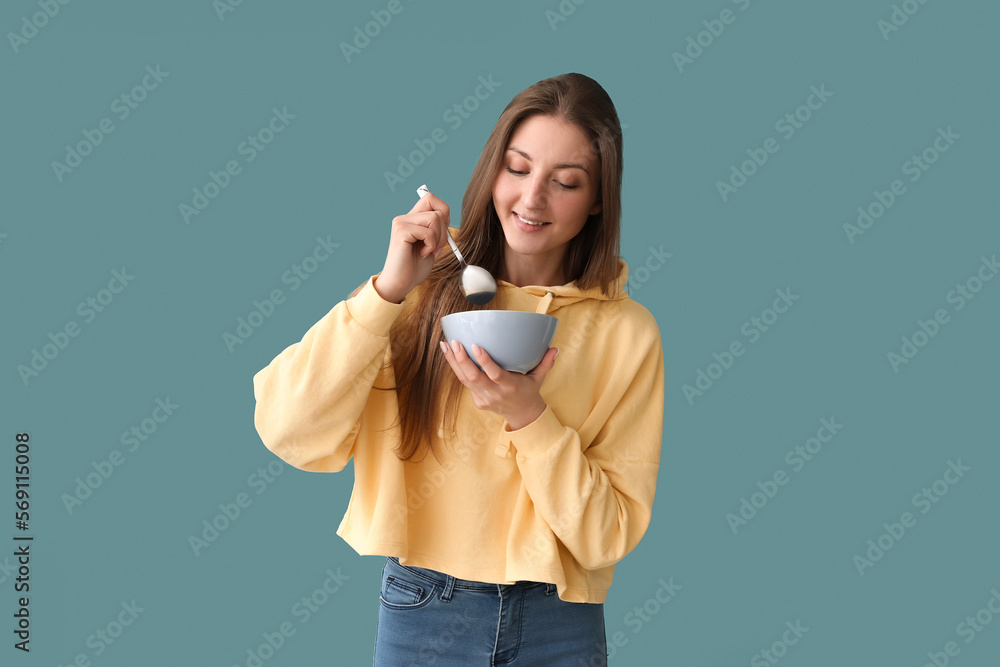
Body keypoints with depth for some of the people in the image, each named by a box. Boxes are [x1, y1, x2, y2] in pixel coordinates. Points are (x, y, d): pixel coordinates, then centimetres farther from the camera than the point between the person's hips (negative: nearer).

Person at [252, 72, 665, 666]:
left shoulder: (628, 333, -5)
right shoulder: (427, 293, -5)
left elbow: (611, 533, -7)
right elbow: (291, 433, -14)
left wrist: (530, 418, -21)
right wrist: (389, 290, -20)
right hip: (421, 614, 0)